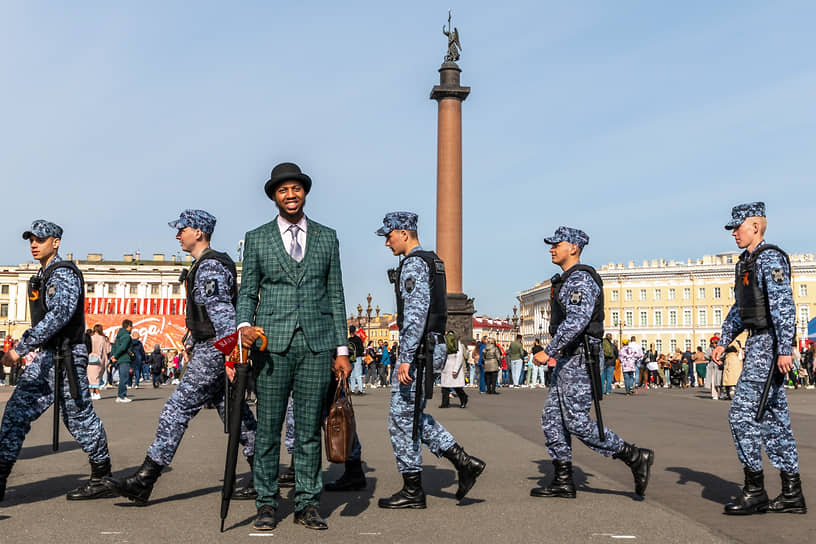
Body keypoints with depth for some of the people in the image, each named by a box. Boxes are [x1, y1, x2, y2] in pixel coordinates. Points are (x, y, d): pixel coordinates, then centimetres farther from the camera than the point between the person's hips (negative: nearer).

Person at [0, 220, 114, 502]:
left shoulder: (64, 273, -13)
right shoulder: (41, 276, 16)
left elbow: (59, 315, -26)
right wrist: (35, 350, 23)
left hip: (68, 355, -9)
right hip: (45, 355, 9)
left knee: (79, 417, -1)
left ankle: (103, 479, 12)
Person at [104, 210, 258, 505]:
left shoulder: (209, 267, -13)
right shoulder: (207, 264, 20)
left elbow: (222, 312, -24)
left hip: (212, 352, -11)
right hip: (210, 350, 11)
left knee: (177, 410, -9)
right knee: (235, 413, 10)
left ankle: (143, 482, -7)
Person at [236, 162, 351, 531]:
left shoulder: (327, 237, 12)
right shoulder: (256, 239, 9)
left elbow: (335, 296, 11)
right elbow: (247, 292, 9)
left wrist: (342, 349, 6)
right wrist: (244, 325, -12)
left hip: (317, 343, 1)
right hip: (273, 343, -1)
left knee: (310, 429, 4)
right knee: (268, 428, 1)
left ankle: (307, 504, 12)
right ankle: (267, 504, 11)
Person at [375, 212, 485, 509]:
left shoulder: (414, 264, -14)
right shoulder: (433, 262, 18)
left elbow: (416, 314, -23)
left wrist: (405, 359, -25)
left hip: (416, 349, -10)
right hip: (432, 348, 10)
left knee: (402, 417, -2)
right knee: (413, 415, 16)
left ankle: (412, 491, 5)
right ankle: (464, 462, 11)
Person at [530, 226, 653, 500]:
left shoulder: (580, 279, -14)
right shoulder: (567, 280, 19)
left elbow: (577, 321, -28)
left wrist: (549, 351, -29)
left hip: (579, 359, -10)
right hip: (569, 359, 10)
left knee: (577, 422, -11)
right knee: (552, 418, 7)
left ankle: (636, 457, -2)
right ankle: (563, 481, 11)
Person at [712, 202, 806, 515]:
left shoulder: (770, 258, -12)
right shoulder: (746, 263, 18)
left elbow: (784, 305, -20)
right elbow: (739, 310, 25)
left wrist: (785, 349, -25)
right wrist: (723, 342, 19)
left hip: (768, 344, -10)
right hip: (756, 343, 10)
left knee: (742, 412, -11)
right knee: (773, 417, 10)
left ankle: (754, 491, -4)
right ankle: (792, 494, 15)